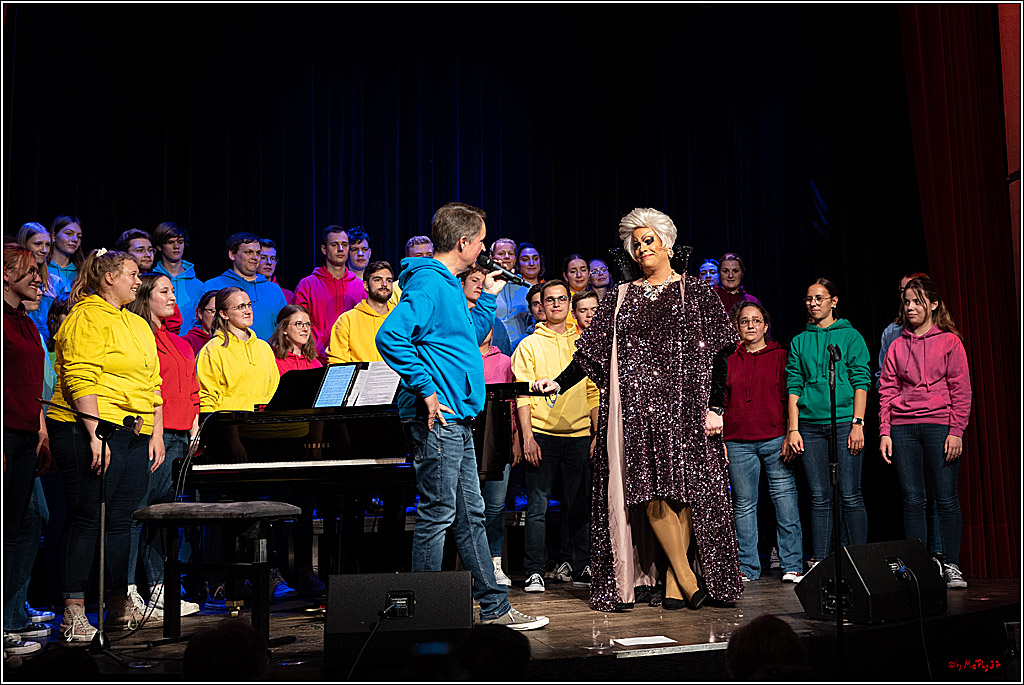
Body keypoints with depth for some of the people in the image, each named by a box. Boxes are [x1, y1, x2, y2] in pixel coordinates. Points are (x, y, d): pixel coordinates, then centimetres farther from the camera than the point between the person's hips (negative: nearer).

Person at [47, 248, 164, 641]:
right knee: (86, 519, -5)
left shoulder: (139, 325, 21)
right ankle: (73, 613, 0)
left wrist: (157, 433, 13)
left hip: (136, 437, 7)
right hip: (91, 432, -7)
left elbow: (152, 383, 21)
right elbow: (80, 380, -14)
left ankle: (120, 606, 17)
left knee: (120, 520, 10)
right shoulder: (86, 317, -5)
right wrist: (93, 434, -20)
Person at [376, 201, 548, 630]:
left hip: (457, 418, 10)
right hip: (437, 418, -10)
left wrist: (489, 295, 25)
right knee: (438, 514, -3)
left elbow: (471, 335, 31)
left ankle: (495, 608, 22)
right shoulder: (428, 282, -13)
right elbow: (390, 337, -25)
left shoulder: (449, 284, 18)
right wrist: (425, 389, -23)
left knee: (470, 515, 13)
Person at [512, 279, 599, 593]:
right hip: (542, 435, -2)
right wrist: (527, 436, -9)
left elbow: (594, 392, 13)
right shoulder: (529, 345, 5)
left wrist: (598, 434, 7)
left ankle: (581, 568, 17)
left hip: (579, 434, 2)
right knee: (537, 506, -2)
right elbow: (522, 394, 0)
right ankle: (534, 572, 4)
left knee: (579, 506, 7)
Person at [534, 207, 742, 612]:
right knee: (648, 488, -8)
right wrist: (558, 383, -1)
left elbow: (718, 352, 4)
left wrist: (715, 407, -5)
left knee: (682, 487, -6)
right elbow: (592, 351, 12)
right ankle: (686, 578, -2)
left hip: (682, 402, -1)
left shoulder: (695, 292, 9)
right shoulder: (622, 298, 16)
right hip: (636, 403, 2)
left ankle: (674, 580, 1)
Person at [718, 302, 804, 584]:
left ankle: (792, 566, 6)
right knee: (743, 505, 5)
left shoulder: (780, 356, 7)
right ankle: (747, 568, 13)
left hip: (775, 440, -2)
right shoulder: (729, 360, 12)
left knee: (785, 500, -4)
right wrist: (720, 440, 9)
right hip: (738, 442, 2)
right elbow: (721, 402, 15)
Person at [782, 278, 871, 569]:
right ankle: (819, 563, 5)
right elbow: (794, 386, 9)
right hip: (810, 425, 3)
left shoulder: (850, 335, 7)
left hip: (844, 421, -2)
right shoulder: (799, 341, 14)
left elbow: (861, 380, 0)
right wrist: (793, 429, 1)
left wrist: (858, 423, -9)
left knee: (850, 496, -4)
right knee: (819, 497, 2)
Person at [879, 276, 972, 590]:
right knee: (912, 499, 2)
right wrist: (885, 432, 2)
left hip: (939, 425, -3)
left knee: (945, 498, -1)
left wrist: (956, 432, -8)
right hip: (903, 428, 3)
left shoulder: (949, 341, 4)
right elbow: (887, 390, 10)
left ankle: (951, 566, 8)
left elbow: (961, 390, 0)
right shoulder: (897, 346, 13)